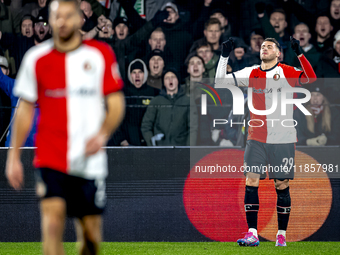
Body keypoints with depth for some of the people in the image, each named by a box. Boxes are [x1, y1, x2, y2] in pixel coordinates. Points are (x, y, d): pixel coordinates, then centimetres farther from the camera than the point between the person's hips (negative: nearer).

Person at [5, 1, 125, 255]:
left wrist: (102, 134, -15)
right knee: (52, 222, -18)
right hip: (50, 159, -1)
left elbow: (116, 103, 4)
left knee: (91, 233, 6)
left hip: (90, 161, 1)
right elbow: (25, 109, 10)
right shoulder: (36, 58, 3)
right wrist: (14, 156, 8)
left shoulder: (101, 54, 2)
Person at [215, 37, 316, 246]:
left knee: (282, 186, 2)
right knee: (251, 182, -8)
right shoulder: (252, 74, 8)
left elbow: (311, 78, -18)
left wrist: (299, 53, -26)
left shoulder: (288, 73, -1)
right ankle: (252, 233, -8)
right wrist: (225, 56, 0)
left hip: (283, 140, -2)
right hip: (256, 139, 2)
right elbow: (220, 82, 9)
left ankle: (282, 235, 11)